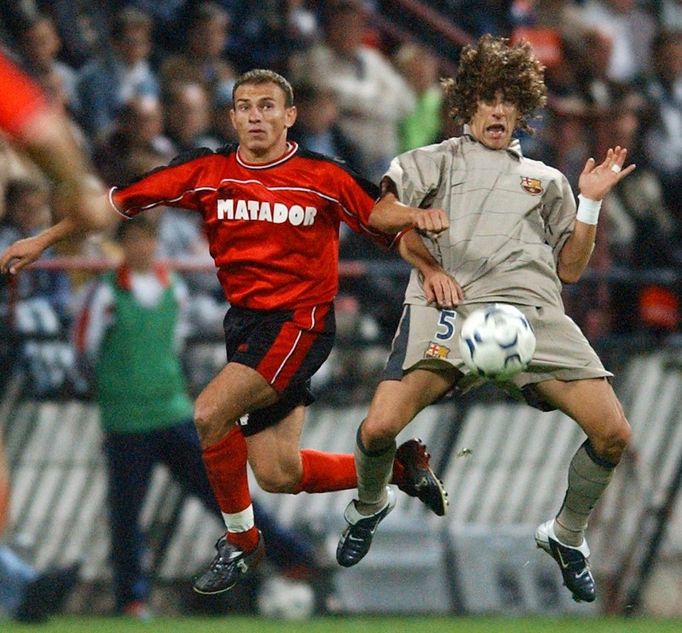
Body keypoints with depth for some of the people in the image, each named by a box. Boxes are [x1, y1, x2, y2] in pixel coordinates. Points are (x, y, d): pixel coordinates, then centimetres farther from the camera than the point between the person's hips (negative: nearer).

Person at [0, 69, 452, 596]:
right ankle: (397, 465, 26)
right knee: (278, 475, 3)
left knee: (210, 413, -23)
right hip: (244, 321, 5)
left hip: (300, 321, -5)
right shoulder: (208, 172, 1)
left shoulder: (323, 176, -8)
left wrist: (435, 272, -20)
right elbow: (120, 202, 4)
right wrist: (42, 241, 2)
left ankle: (241, 538, -2)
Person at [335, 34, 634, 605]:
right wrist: (426, 218, -7)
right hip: (447, 302, -2)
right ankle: (371, 506, 14)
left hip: (533, 309, 2)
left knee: (613, 433, -14)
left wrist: (591, 203, 15)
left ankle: (567, 536, 12)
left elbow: (570, 269, 25)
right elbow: (379, 213, 11)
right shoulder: (439, 160, 24)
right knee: (380, 427, -22)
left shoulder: (546, 180, 30)